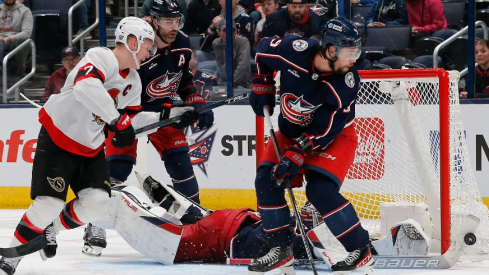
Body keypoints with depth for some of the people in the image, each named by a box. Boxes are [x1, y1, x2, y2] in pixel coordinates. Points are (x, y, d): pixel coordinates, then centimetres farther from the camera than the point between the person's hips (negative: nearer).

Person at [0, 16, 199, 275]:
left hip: (90, 147, 8)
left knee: (97, 203, -7)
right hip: (57, 139, -8)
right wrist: (117, 120, -44)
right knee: (49, 203, -16)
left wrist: (166, 115, 7)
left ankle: (50, 229, 16)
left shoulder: (133, 81, 8)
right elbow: (85, 86, -41)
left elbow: (130, 119, 15)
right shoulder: (102, 58, -21)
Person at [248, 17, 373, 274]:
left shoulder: (347, 82, -29)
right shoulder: (294, 50, -26)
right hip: (291, 130, 4)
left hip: (334, 136, -4)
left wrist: (296, 155, -32)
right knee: (266, 181, -6)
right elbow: (263, 50, -2)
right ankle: (281, 250, 8)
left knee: (320, 190, -21)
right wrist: (261, 87, 0)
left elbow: (324, 130, -27)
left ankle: (360, 250, -10)